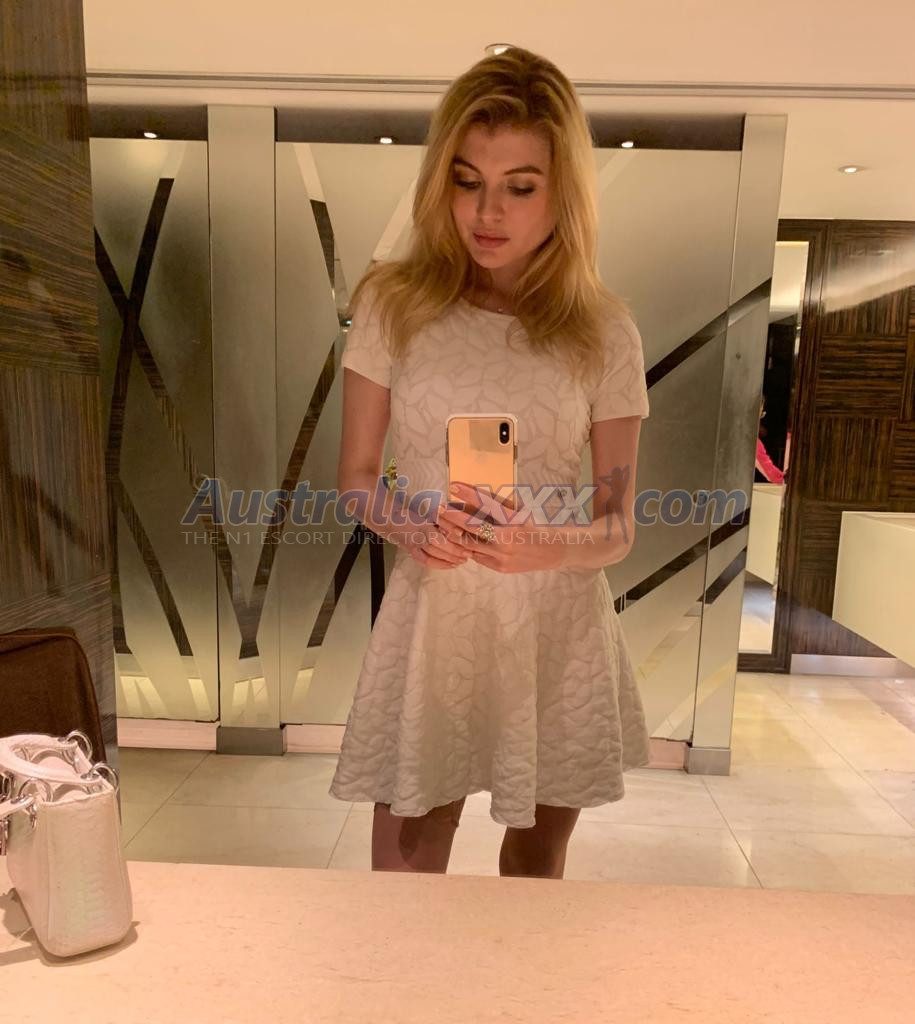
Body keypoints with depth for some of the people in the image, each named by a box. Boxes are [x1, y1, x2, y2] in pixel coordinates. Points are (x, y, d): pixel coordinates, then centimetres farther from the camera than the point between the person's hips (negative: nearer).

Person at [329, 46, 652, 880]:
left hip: (559, 632, 2)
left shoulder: (604, 331, -2)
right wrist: (409, 521, -18)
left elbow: (619, 528, -1)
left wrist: (547, 546, -22)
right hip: (431, 621, -1)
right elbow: (355, 479, 2)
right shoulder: (394, 303, -3)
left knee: (538, 863, 22)